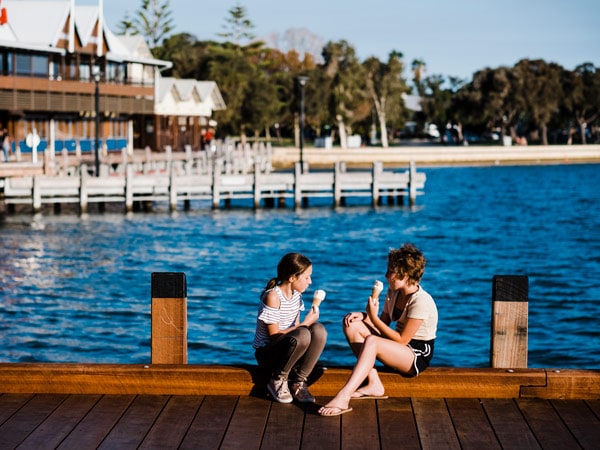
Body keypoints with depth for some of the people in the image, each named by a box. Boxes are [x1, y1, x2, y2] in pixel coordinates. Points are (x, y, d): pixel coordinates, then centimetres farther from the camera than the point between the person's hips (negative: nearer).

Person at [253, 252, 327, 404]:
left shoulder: (296, 294, 7)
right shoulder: (272, 297, -18)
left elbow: (295, 327, 10)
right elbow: (274, 335, -19)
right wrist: (306, 323, -18)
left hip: (287, 350, 7)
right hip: (267, 353, -7)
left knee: (319, 330, -20)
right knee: (302, 335, -35)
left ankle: (298, 382, -13)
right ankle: (277, 381, -15)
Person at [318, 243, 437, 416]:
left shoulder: (421, 301, -20)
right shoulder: (393, 292, 5)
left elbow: (402, 340, -20)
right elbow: (384, 322, 11)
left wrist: (373, 317, -19)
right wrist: (364, 316, -9)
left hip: (418, 355, -9)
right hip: (398, 349, 9)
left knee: (371, 342, -35)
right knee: (351, 324, -8)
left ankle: (342, 398, -47)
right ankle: (374, 384, -17)